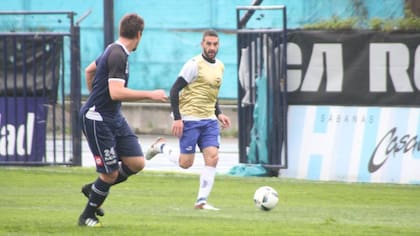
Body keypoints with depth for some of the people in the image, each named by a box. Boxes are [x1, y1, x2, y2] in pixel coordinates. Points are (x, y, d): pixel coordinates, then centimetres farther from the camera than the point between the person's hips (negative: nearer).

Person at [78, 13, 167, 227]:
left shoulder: (114, 51, 10)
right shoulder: (117, 55, -21)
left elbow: (89, 70, 26)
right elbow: (116, 92, -31)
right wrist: (150, 95, -26)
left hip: (114, 118, 9)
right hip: (97, 120, -9)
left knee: (137, 163, 2)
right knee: (110, 173, -5)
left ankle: (93, 189, 22)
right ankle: (87, 216, 15)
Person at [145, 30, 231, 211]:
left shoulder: (220, 66, 12)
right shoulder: (194, 64, -11)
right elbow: (175, 90, -12)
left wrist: (219, 114, 11)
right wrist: (177, 118, -19)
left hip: (209, 121, 6)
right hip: (189, 119, -6)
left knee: (213, 157, -10)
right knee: (186, 163, -4)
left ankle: (201, 201, -5)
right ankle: (161, 146, 25)